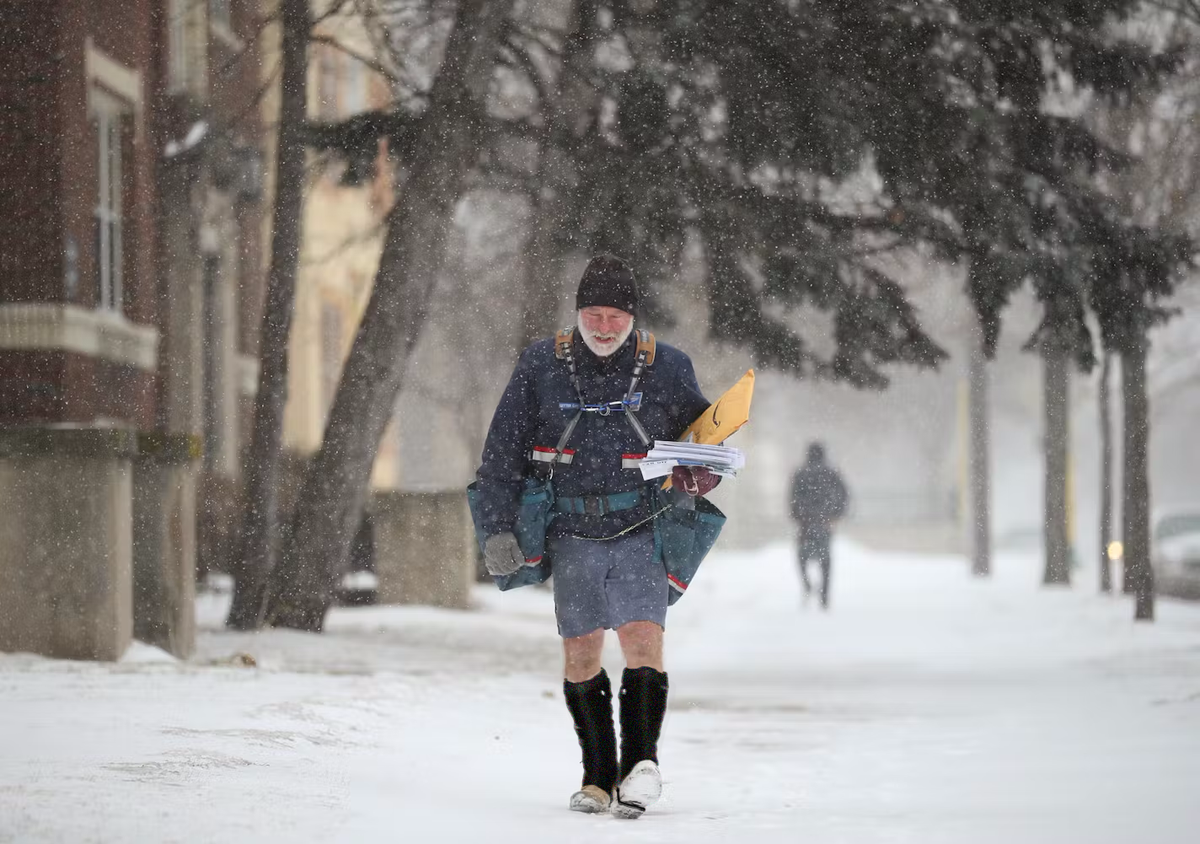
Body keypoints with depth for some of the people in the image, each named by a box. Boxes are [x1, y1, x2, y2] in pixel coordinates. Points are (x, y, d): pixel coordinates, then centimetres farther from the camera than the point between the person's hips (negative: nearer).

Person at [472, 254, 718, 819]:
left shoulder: (667, 368, -1)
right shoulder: (541, 366, -1)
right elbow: (503, 453, 4)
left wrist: (698, 474, -7)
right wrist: (497, 530, -1)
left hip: (641, 532, -1)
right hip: (572, 533, 1)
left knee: (642, 639, -18)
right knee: (580, 655, 2)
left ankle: (641, 763, -17)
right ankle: (598, 775, 12)